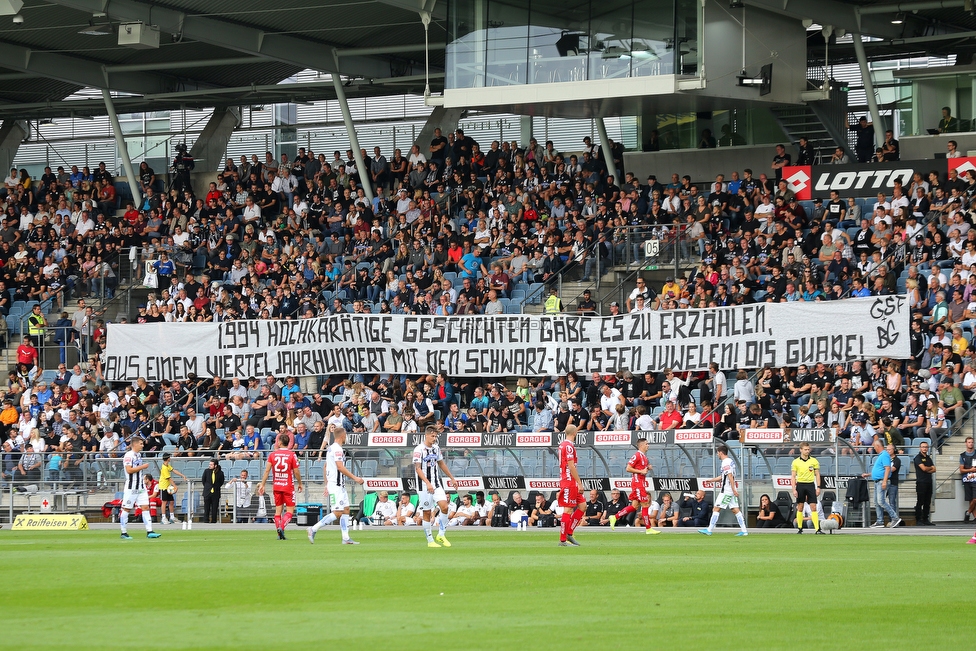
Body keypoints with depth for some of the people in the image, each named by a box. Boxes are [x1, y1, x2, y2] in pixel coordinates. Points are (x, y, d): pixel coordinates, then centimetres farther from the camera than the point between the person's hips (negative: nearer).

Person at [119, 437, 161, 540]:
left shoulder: (138, 454, 14)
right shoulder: (129, 455, -13)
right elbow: (129, 470, -22)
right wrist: (142, 467, -17)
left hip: (140, 486, 8)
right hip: (131, 487, -8)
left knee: (145, 507, -1)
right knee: (126, 508, 0)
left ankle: (149, 531, -5)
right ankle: (124, 533, 7)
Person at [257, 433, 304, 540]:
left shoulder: (272, 454, 0)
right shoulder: (291, 455, -7)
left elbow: (267, 471, -2)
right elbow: (296, 472, -5)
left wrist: (262, 485, 3)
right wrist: (300, 484, 10)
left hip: (276, 486, 3)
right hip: (288, 486, -3)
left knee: (278, 510, 11)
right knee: (290, 510, 2)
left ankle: (279, 534, 8)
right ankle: (281, 527, -21)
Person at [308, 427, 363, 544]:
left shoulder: (331, 448, 17)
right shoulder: (337, 449, -14)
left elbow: (325, 467, 21)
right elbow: (340, 467, -21)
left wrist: (327, 485, 25)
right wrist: (355, 478, -16)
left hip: (340, 486, 11)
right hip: (336, 485, -11)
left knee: (346, 510, 9)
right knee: (337, 513, -12)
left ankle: (346, 538, 8)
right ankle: (314, 529, -11)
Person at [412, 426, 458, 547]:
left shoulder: (436, 448, 11)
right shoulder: (419, 450, -10)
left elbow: (441, 464, 24)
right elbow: (418, 468, -16)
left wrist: (452, 478, 26)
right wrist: (428, 483, -26)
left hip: (437, 484, 5)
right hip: (424, 486, -5)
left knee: (444, 507, -12)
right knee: (427, 513, 0)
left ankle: (441, 535, 2)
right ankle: (430, 541, 9)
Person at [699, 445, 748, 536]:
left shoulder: (726, 463, -14)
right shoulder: (730, 461, 17)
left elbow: (730, 476, -22)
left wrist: (733, 489, -25)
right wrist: (711, 480, 31)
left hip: (726, 491, -9)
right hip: (732, 491, 9)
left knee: (716, 509, -4)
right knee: (735, 510, 7)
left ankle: (709, 530, -1)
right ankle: (744, 531, 2)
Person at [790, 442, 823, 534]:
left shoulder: (814, 461, 4)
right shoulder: (796, 462, 1)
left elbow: (817, 475, 8)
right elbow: (793, 477, 2)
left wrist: (818, 487, 0)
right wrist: (794, 489, -6)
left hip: (810, 484, 0)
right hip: (800, 485, 0)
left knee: (813, 507, -6)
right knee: (800, 508, 4)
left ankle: (817, 529, -12)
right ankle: (799, 528, 14)